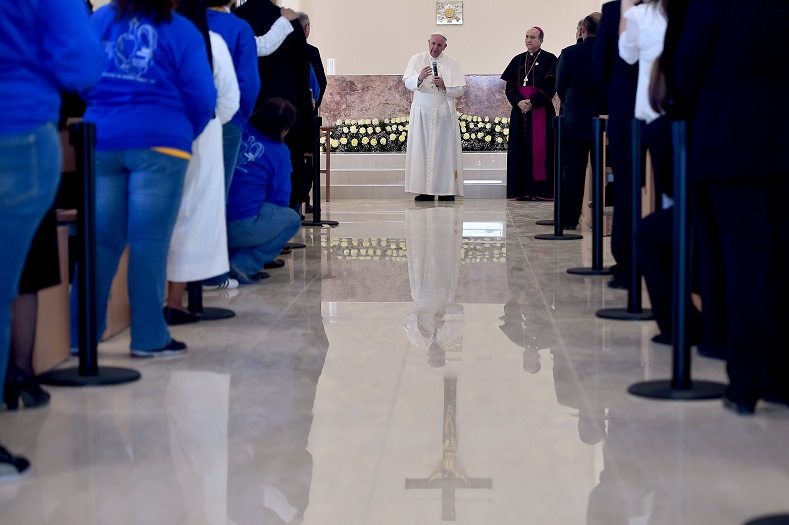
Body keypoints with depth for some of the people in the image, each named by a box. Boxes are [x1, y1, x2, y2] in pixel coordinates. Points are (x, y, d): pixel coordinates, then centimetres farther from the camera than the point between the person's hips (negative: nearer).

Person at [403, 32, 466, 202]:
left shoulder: (452, 64, 7)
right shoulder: (416, 60, 6)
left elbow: (461, 88, 4)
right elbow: (408, 82, -5)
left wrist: (445, 86, -14)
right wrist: (419, 78, -26)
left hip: (444, 112, 0)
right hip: (422, 112, 0)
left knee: (445, 149, -2)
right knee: (422, 149, -3)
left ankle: (446, 191, 0)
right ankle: (425, 191, -2)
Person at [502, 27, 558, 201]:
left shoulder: (549, 59, 0)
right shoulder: (518, 60, 14)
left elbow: (550, 86, -9)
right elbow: (510, 86, 8)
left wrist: (532, 102, -16)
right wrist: (519, 102, -10)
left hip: (541, 110, -4)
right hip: (520, 109, 5)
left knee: (540, 148, -7)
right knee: (520, 148, 2)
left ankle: (539, 190, -5)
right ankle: (522, 190, 4)